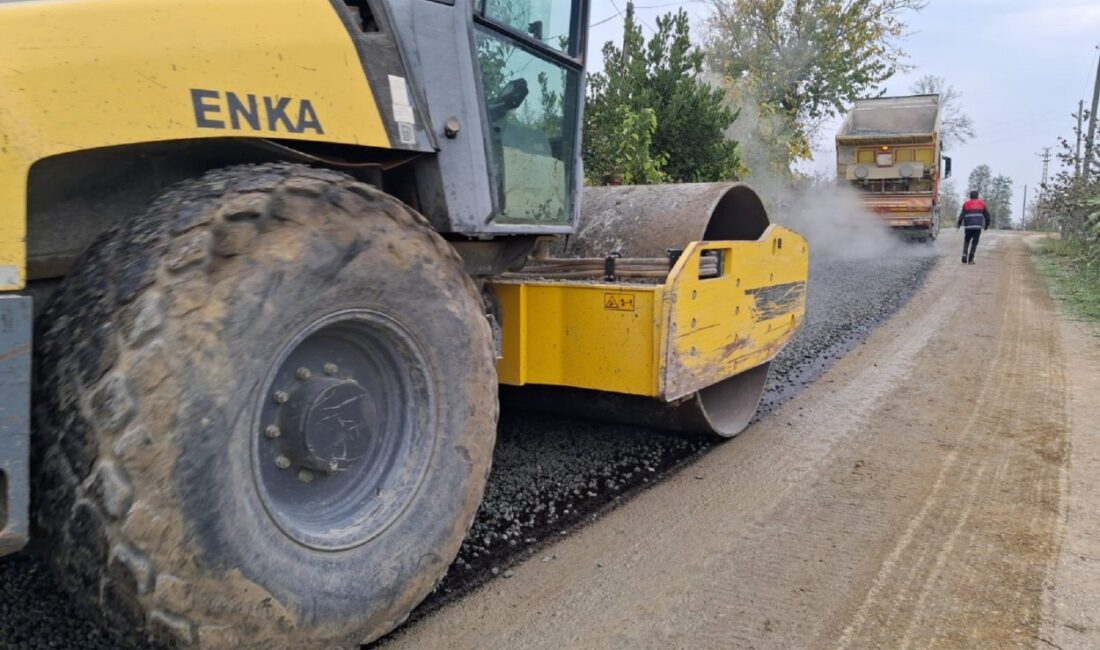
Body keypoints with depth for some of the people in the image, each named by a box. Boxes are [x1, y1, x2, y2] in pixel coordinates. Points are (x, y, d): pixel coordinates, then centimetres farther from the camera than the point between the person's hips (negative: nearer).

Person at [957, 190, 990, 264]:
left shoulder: (966, 204, 6)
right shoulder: (982, 203, 9)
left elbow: (961, 216, 2)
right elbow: (987, 215, 10)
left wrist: (958, 225, 13)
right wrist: (986, 225, 20)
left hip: (968, 226, 0)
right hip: (978, 226, 0)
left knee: (966, 241, 17)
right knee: (974, 242, 5)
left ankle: (964, 255, -1)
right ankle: (970, 259, 0)